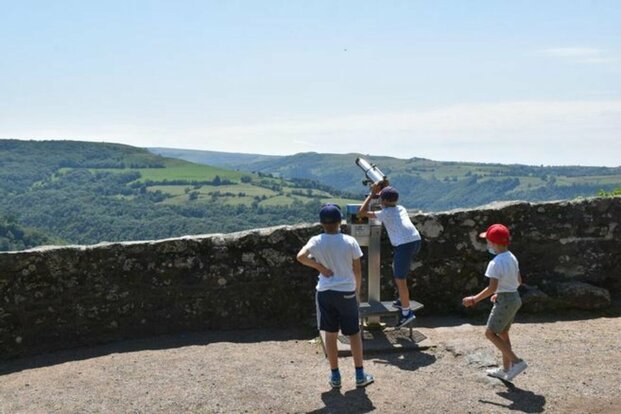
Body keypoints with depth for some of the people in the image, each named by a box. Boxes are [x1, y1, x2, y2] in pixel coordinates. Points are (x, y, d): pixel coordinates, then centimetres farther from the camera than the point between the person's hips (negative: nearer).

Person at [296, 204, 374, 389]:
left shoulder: (316, 241, -6)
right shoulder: (350, 241, -7)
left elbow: (301, 257, -23)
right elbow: (357, 270, -2)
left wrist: (320, 267, -9)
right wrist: (357, 290, 12)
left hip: (325, 293, 1)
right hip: (347, 292, -1)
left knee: (330, 334, 10)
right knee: (354, 333, 12)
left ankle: (335, 376, 16)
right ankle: (360, 375, 16)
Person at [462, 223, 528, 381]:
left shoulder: (496, 263, -21)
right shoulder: (512, 258, 6)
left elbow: (492, 288, -26)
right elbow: (518, 281, 13)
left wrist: (474, 299, -18)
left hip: (504, 301, -9)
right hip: (514, 298, 9)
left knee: (490, 333, 3)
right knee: (503, 333, 18)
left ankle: (516, 362, -2)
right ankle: (506, 369, 25)